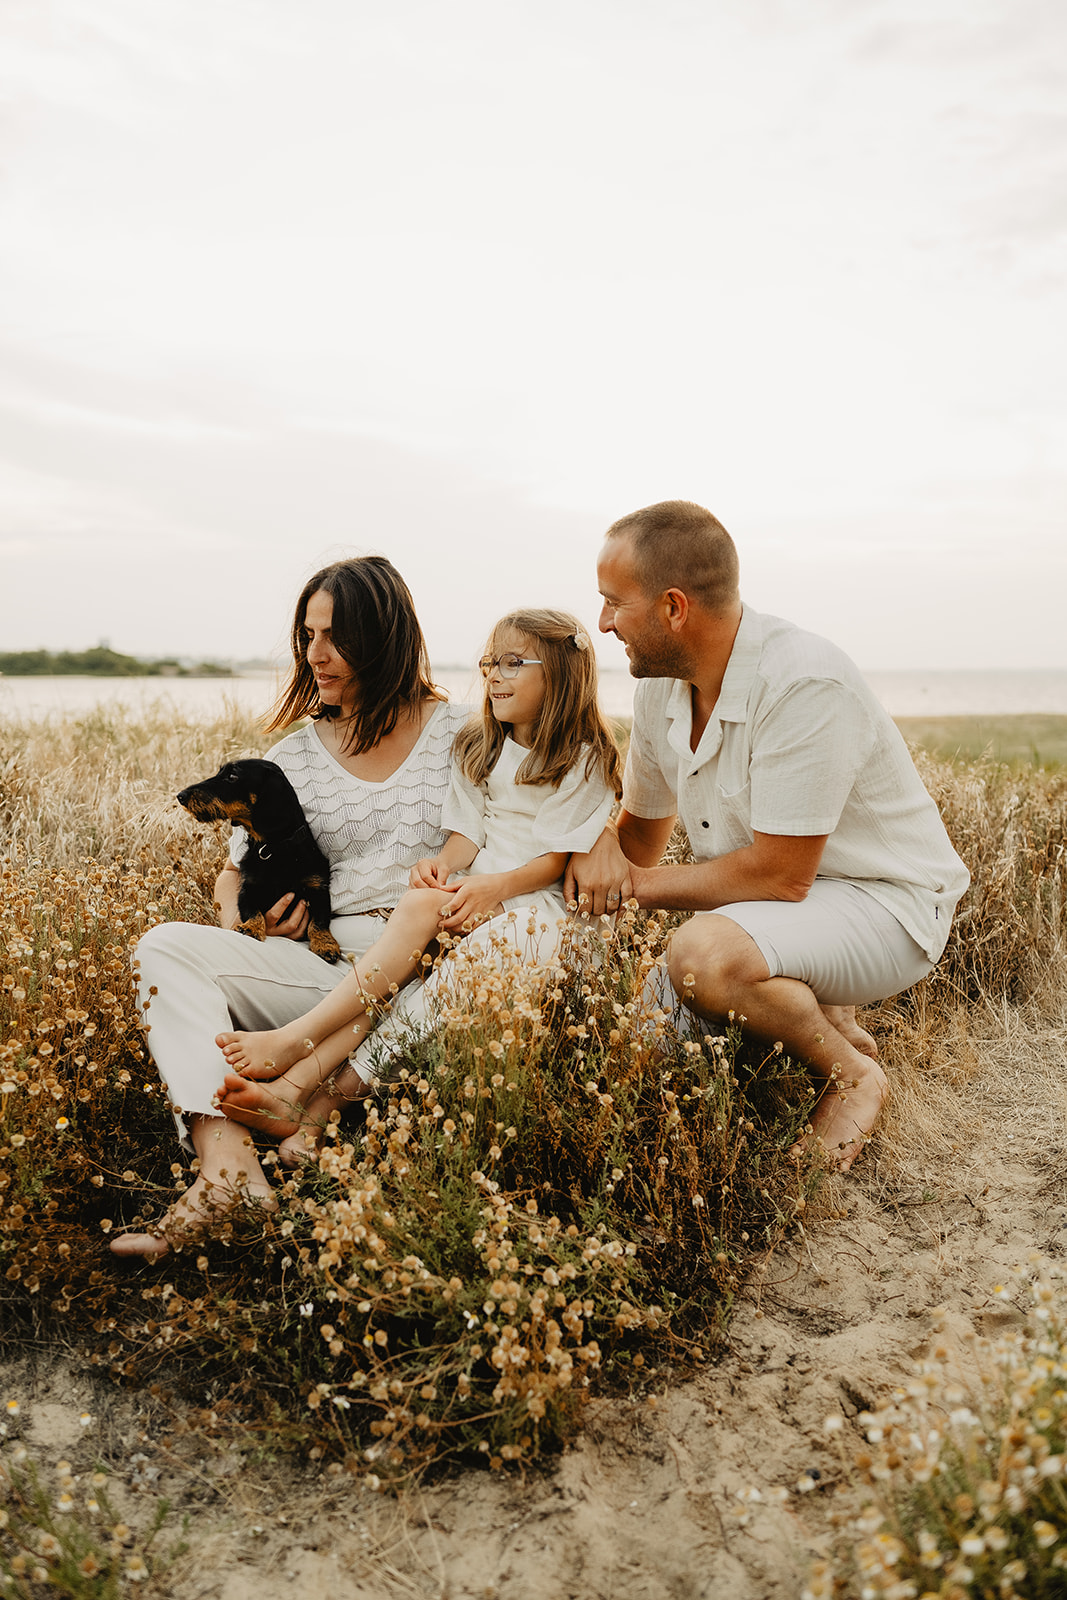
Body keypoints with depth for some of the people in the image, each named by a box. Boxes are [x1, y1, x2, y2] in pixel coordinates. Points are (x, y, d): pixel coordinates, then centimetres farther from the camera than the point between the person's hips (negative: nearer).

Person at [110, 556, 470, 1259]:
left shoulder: (463, 734, 7)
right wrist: (240, 921, -1)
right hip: (320, 969, 4)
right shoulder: (294, 758, 15)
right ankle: (227, 1165, -33)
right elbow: (236, 871, 22)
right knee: (167, 948, -19)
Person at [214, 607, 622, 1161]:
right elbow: (468, 828, 10)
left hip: (537, 895, -5)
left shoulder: (585, 761, -1)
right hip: (474, 879, 5)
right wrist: (445, 861, -11)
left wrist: (496, 887, -21)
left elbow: (558, 858, -6)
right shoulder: (479, 747, 18)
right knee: (418, 903, -30)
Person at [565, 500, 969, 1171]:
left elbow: (780, 876, -27)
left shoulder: (806, 683, -28)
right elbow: (642, 829, 11)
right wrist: (606, 851, -14)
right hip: (776, 896, 9)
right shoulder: (660, 684, -1)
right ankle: (826, 1014, 11)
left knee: (704, 955, -33)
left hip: (885, 902, -8)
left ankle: (853, 1073, -5)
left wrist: (638, 883, -15)